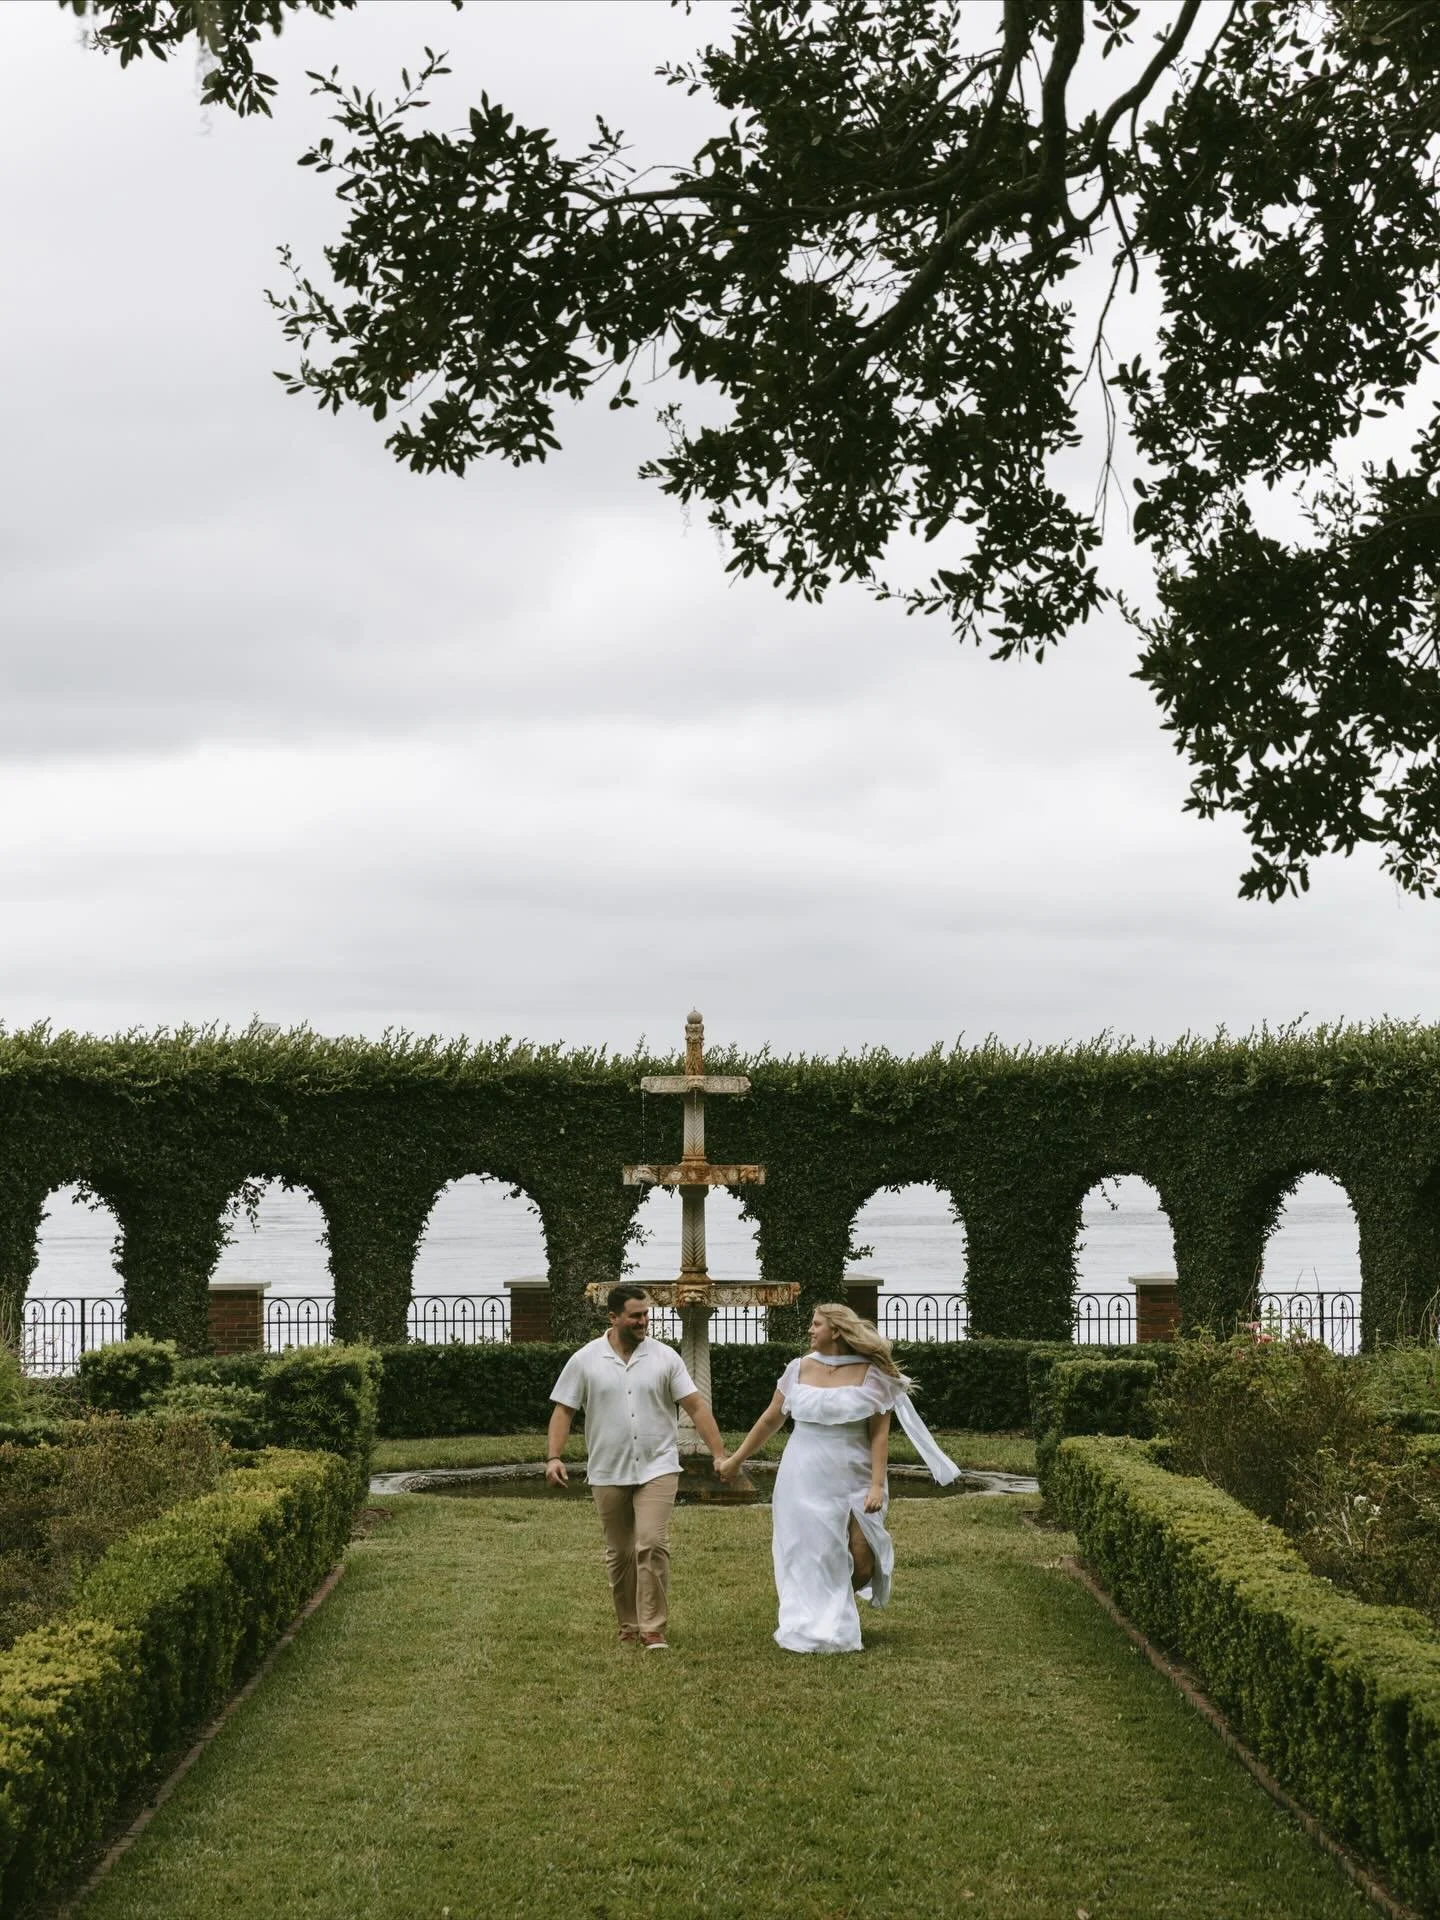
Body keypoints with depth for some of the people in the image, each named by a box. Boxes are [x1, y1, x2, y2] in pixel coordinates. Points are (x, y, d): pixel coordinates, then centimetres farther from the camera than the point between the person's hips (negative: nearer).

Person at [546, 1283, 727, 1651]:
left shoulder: (664, 1357, -1)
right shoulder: (585, 1361, -1)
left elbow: (696, 1407, -1)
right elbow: (563, 1411, 1)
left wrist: (719, 1454, -7)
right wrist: (554, 1457, -12)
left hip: (657, 1468, -1)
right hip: (608, 1473, 1)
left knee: (652, 1545, -14)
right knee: (619, 1554, 10)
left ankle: (653, 1629, -9)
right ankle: (629, 1625, 26)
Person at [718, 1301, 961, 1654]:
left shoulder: (871, 1375, -4)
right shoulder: (800, 1369, 4)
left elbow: (879, 1434, -5)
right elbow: (771, 1419, 13)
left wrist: (877, 1484, -13)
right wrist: (736, 1459, 16)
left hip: (852, 1480, -2)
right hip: (805, 1479, 2)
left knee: (861, 1561, -7)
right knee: (808, 1555, 1)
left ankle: (842, 1607, 24)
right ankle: (814, 1628, 17)